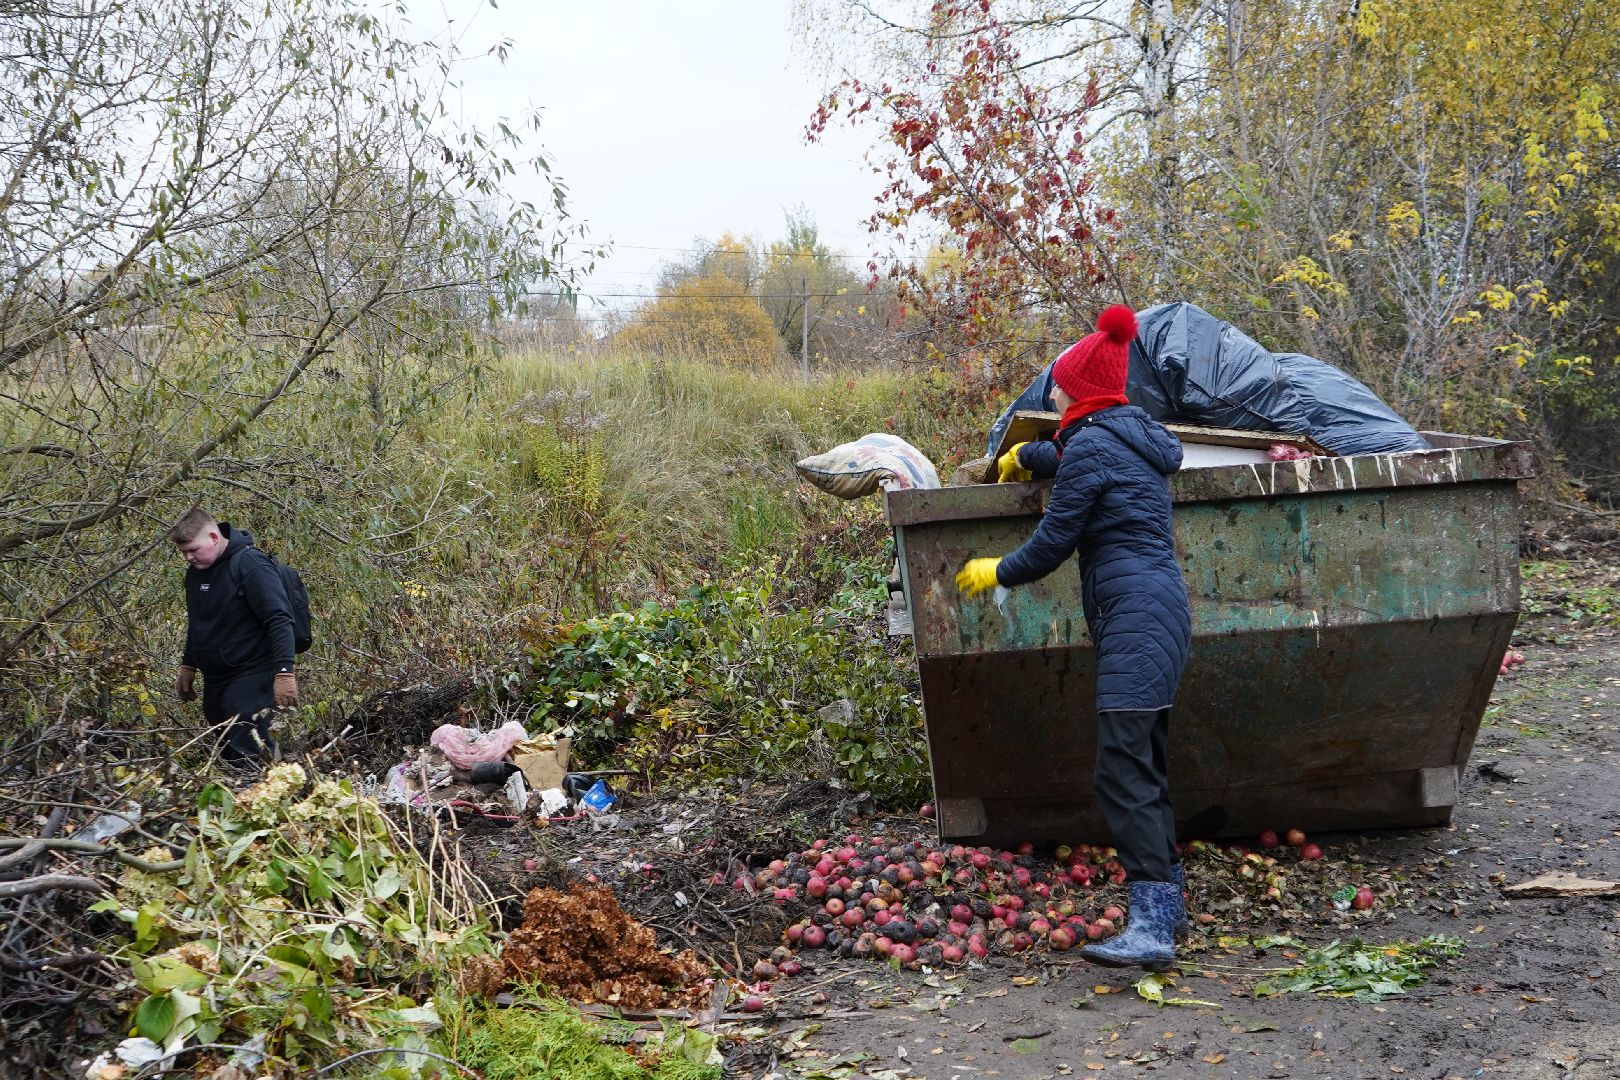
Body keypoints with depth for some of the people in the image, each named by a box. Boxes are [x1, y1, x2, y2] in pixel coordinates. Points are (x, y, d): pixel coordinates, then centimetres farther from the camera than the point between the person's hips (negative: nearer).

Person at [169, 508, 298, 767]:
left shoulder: (249, 564, -17)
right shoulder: (195, 572, 9)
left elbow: (279, 620, -22)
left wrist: (284, 671, -27)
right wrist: (187, 666, 26)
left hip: (251, 676, -8)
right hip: (215, 678, 8)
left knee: (246, 753, -14)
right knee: (228, 751, 11)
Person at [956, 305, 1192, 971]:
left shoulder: (1089, 447, -8)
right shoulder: (1133, 435, 20)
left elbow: (1053, 543, -5)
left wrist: (995, 573, 12)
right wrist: (1023, 455, 61)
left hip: (1134, 616, -11)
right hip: (1162, 609, 11)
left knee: (1123, 770, -17)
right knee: (1146, 764, 16)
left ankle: (1152, 928, -23)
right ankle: (1167, 898, 24)